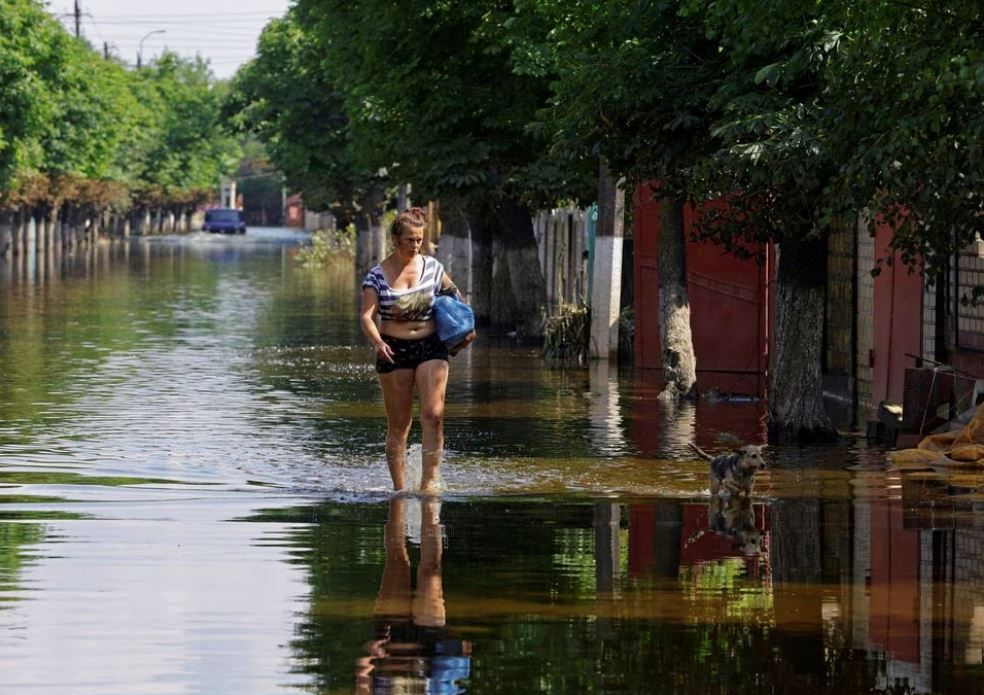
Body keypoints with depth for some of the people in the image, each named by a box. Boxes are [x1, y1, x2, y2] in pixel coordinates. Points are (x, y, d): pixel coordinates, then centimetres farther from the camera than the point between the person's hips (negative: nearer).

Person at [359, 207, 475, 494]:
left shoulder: (432, 266, 3)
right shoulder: (378, 276, -5)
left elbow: (452, 292, 21)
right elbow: (367, 315, -12)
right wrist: (377, 342, -30)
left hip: (431, 347, 2)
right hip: (394, 351, -2)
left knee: (433, 415, -14)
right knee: (398, 424, 3)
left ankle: (430, 481, -13)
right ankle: (399, 488, 9)